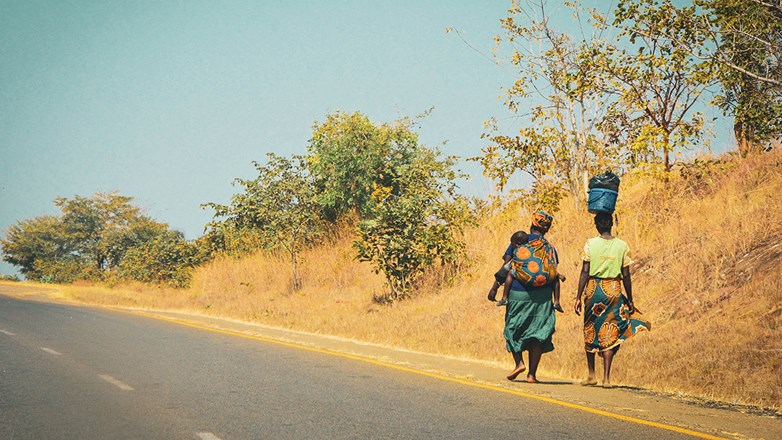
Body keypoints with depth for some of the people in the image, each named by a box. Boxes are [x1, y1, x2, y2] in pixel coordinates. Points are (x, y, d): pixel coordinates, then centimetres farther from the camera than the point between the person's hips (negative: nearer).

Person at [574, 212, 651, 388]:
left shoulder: (590, 244, -3)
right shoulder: (622, 246, 1)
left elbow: (584, 272, -7)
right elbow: (626, 276, 3)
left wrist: (578, 297, -3)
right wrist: (630, 300, 11)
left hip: (593, 288, -1)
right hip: (613, 290, 1)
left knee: (590, 332, 13)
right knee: (609, 334, 4)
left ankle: (591, 375, 17)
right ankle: (606, 377, -1)